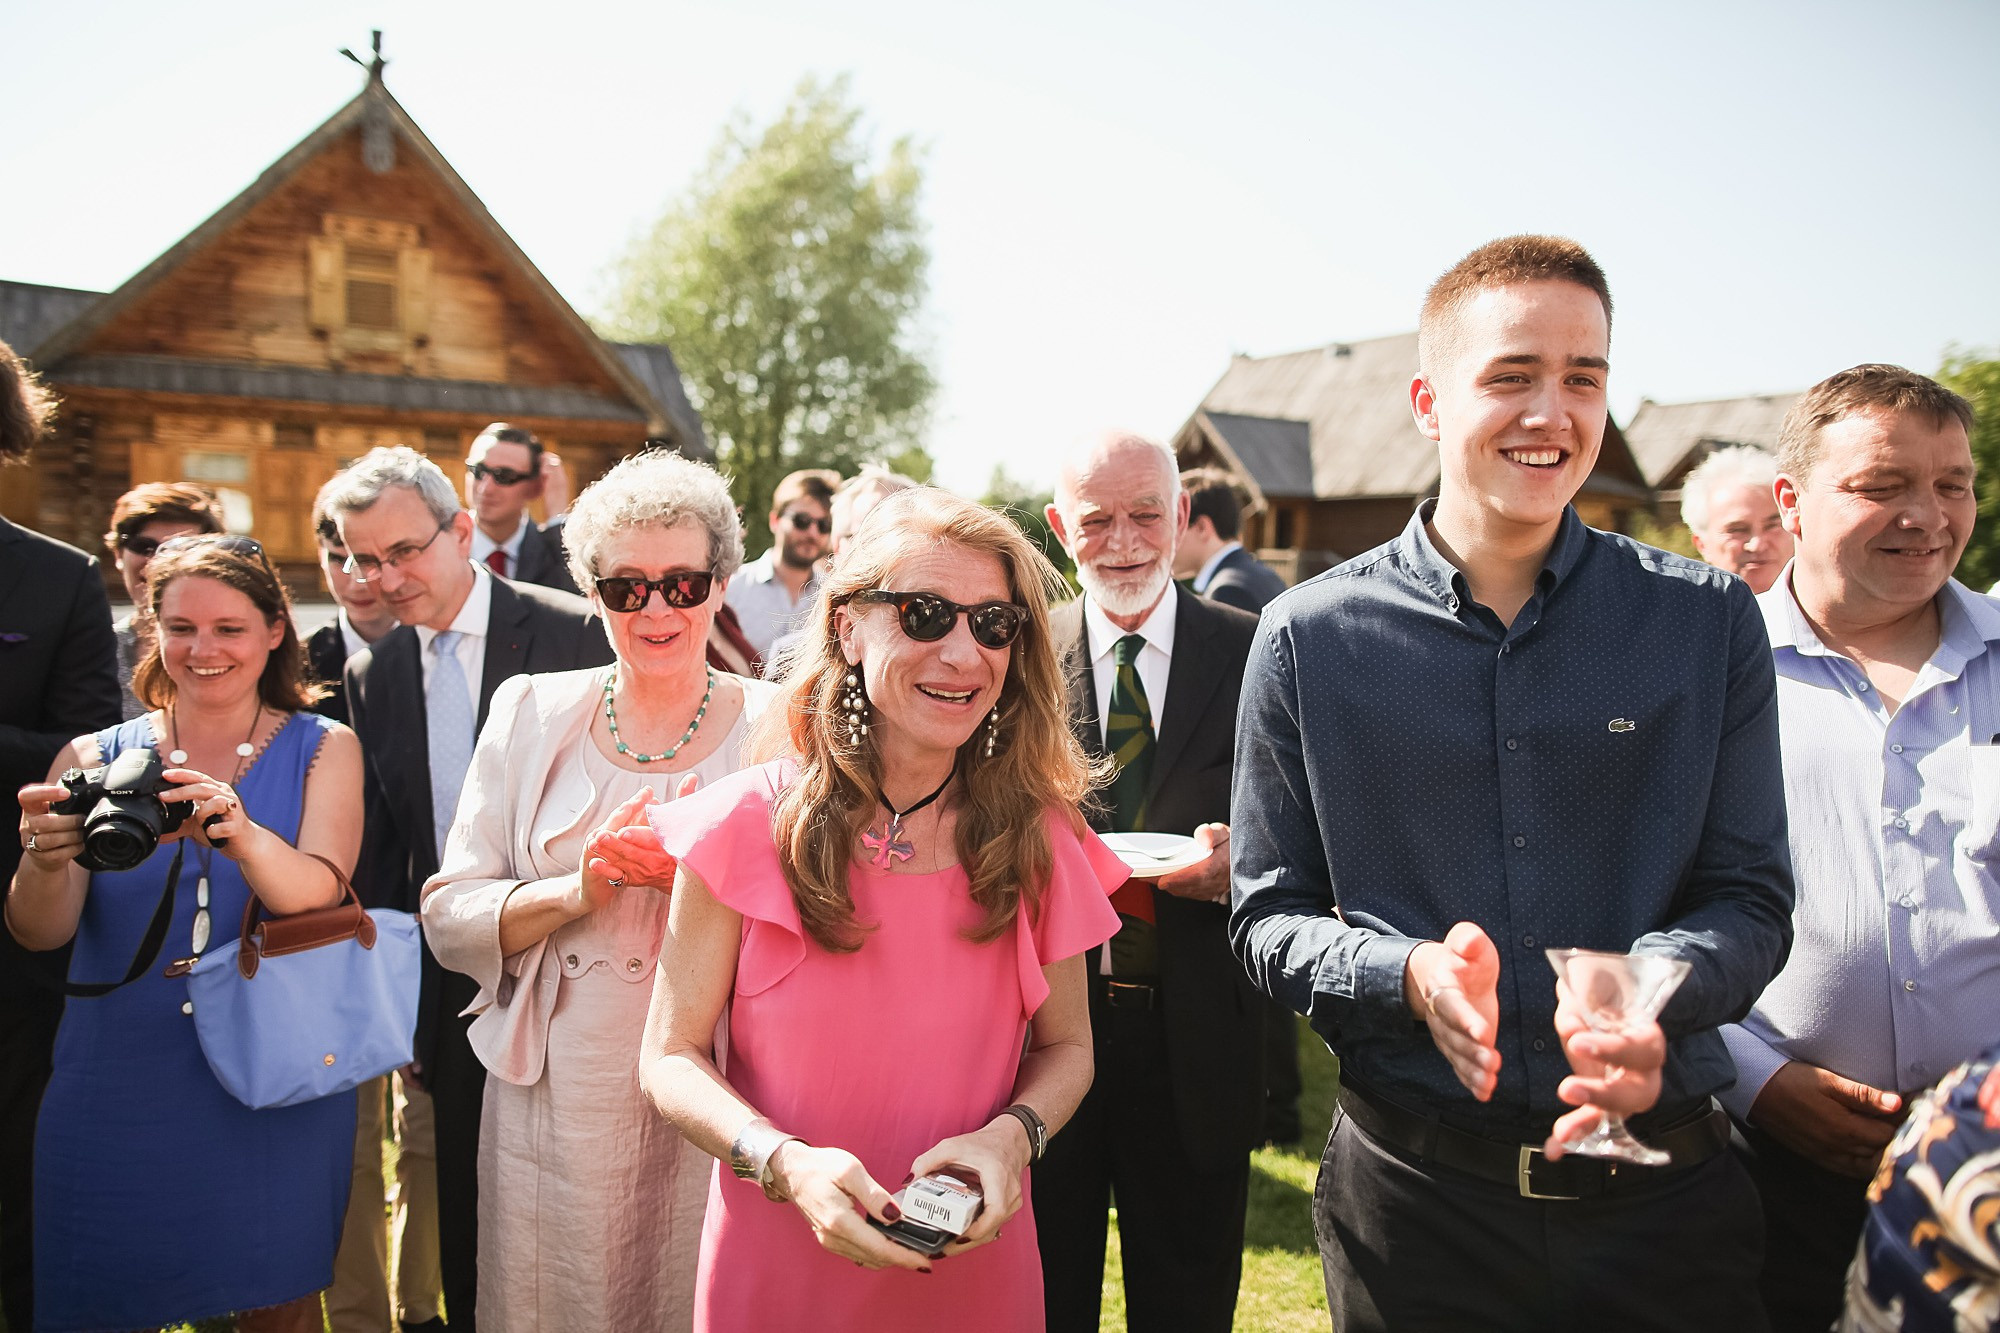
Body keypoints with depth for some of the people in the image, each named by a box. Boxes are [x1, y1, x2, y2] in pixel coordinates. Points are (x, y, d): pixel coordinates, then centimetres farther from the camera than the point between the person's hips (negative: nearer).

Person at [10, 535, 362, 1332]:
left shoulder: (322, 749, 0)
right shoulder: (95, 759, 3)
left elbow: (314, 895, -16)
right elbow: (39, 933, -7)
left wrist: (242, 836, -36)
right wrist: (47, 859, -29)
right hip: (118, 1092, 1)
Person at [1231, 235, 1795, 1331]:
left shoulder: (1710, 624, -1)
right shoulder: (1309, 638, -5)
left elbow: (1750, 900, 0)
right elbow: (1268, 921, -1)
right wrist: (1409, 975, -21)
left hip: (1663, 1189, 1)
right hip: (1409, 1189, 0)